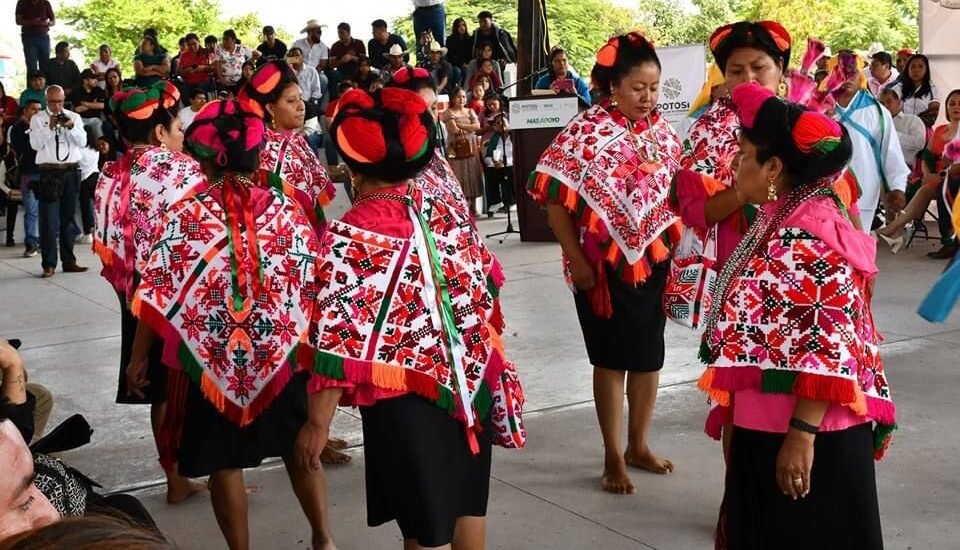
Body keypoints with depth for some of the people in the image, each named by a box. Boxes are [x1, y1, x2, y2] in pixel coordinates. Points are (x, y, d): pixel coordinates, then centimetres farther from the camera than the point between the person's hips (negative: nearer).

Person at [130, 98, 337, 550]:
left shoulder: (188, 215, -12)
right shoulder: (288, 211, -8)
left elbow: (158, 295, -9)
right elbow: (312, 291, -5)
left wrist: (138, 357, 3)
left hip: (214, 356, -2)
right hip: (282, 353, 2)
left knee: (225, 463, 14)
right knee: (298, 448, 22)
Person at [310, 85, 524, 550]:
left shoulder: (353, 233, -18)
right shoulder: (440, 198, -2)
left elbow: (343, 342, -19)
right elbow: (484, 279, 8)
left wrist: (319, 420, -11)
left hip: (405, 394, -6)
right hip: (470, 376, 6)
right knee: (466, 499, 23)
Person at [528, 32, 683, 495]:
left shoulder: (663, 132, 3)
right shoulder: (586, 131, -12)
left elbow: (678, 192, 12)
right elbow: (556, 201, -13)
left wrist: (674, 248, 3)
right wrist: (577, 261, -16)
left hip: (655, 261, 5)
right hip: (604, 264, -5)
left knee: (649, 357, 14)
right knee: (611, 360, 5)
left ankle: (639, 445, 31)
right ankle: (613, 458, 17)